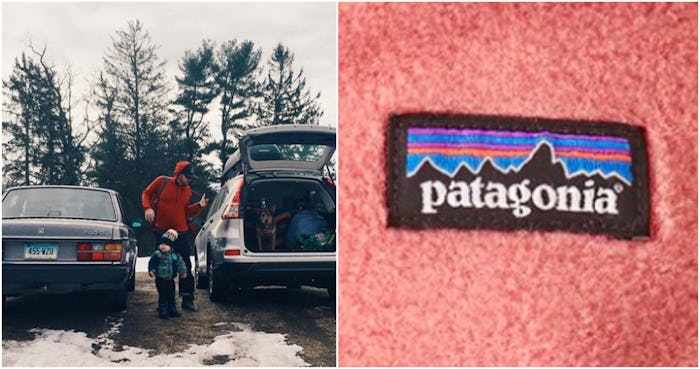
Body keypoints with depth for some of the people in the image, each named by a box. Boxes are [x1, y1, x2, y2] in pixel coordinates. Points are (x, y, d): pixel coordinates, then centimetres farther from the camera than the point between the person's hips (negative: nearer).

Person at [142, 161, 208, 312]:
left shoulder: (188, 191, 7)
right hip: (162, 232, -3)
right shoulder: (162, 182, -4)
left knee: (186, 267, 0)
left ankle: (187, 299, 6)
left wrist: (199, 206, 1)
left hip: (181, 233, 3)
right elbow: (146, 193, 6)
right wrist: (148, 208, -10)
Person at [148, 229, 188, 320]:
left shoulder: (175, 255, 2)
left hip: (170, 279, 5)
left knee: (171, 296, 14)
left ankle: (172, 310, 25)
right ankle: (162, 311, 4)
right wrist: (152, 271, -21)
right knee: (163, 296, -5)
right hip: (160, 279, -5)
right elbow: (151, 264, -7)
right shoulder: (157, 254, -8)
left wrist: (183, 272, -10)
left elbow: (180, 264, 3)